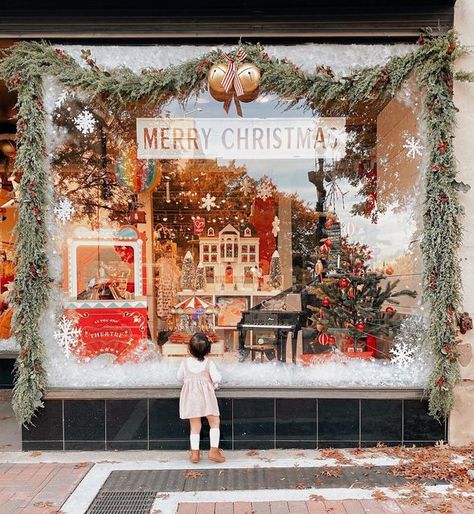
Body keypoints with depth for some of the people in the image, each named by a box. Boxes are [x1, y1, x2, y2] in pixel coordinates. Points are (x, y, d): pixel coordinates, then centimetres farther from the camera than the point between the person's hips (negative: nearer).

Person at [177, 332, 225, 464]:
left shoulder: (185, 362, 0)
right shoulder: (208, 363, -6)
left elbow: (180, 377, 12)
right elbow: (217, 378, -9)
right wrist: (215, 384, 13)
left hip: (190, 397, 3)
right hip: (206, 395, -2)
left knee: (194, 426, 10)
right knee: (214, 422, 8)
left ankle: (195, 453, 8)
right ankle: (214, 450, -1)